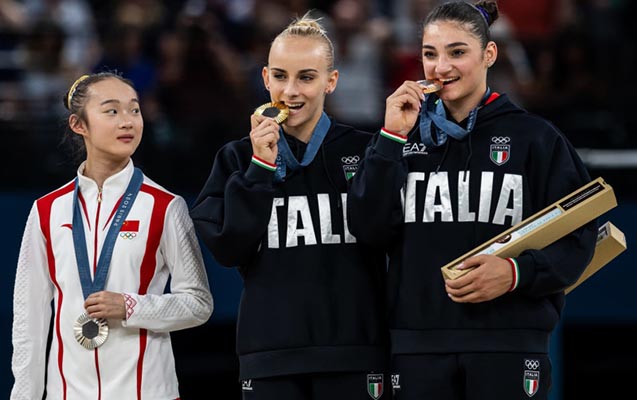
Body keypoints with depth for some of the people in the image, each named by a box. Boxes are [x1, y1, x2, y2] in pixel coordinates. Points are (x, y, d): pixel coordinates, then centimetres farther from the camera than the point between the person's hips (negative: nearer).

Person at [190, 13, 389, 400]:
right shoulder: (239, 157, 9)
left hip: (352, 355, -1)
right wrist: (260, 167, -7)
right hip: (271, 357, 1)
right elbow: (226, 248, -3)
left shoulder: (363, 151, 5)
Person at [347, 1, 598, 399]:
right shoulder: (406, 135, 12)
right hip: (418, 347, 3)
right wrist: (392, 138, -5)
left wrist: (517, 273, -17)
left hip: (509, 346, -2)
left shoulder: (534, 137, 3)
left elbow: (577, 237, 1)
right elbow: (369, 229, 1)